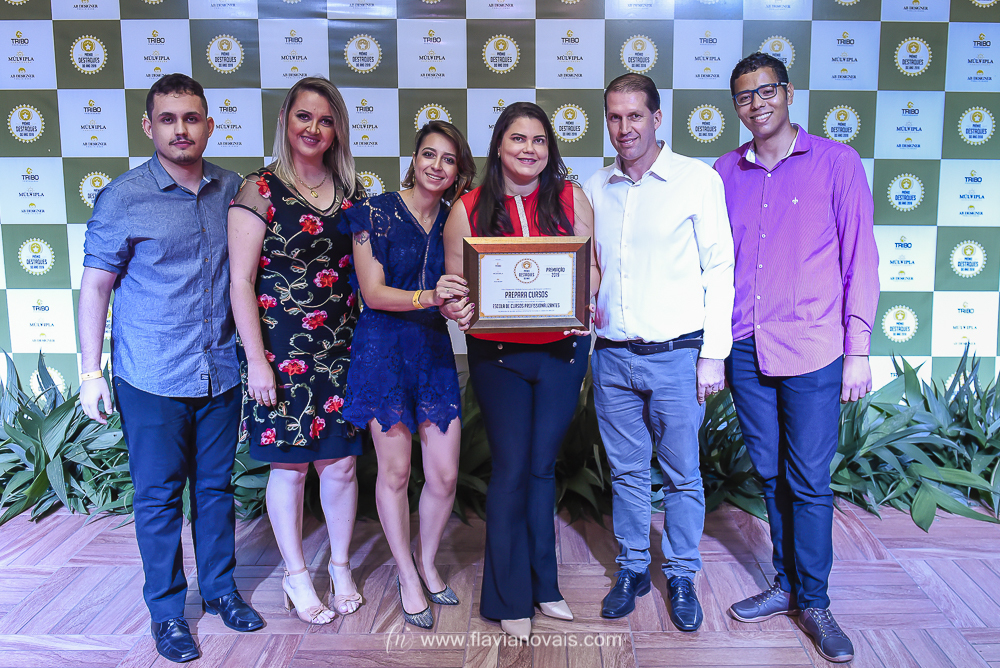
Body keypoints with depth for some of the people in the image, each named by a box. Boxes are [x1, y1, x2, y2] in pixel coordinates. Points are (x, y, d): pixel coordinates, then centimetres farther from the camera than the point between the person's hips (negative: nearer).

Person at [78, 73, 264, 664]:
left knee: (217, 486, 14)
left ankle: (221, 589, 32)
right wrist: (91, 372, -6)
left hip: (221, 372, 3)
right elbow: (95, 284, -3)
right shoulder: (123, 198, -6)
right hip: (151, 378, -3)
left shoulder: (231, 190, 4)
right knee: (159, 496, 7)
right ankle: (167, 611, 24)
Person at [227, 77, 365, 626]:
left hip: (341, 349, 4)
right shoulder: (260, 190, -6)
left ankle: (340, 567, 31)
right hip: (281, 353, -4)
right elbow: (241, 281, -8)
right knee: (290, 467, 8)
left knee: (341, 462, 9)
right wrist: (256, 360, -12)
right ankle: (296, 574, 29)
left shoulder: (349, 191, 8)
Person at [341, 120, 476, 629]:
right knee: (395, 470, 5)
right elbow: (373, 291, -11)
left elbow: (463, 285, 13)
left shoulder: (454, 220, 8)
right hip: (383, 347, -4)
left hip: (435, 348, 4)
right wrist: (429, 297, -25)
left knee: (445, 473, 3)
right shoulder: (376, 212, -5)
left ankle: (427, 562, 30)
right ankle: (407, 576, 25)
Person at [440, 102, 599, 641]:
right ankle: (511, 597, 20)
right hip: (498, 354, -1)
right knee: (511, 469, 3)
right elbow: (455, 283, 2)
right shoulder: (470, 209, 0)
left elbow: (592, 266, 5)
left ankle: (542, 585, 30)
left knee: (542, 466, 12)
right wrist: (457, 308, -19)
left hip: (560, 350, 2)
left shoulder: (570, 198, 3)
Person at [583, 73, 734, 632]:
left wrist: (714, 352, -8)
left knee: (682, 475, 8)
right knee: (626, 471, 13)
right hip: (613, 355, 4)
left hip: (676, 355, -3)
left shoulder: (698, 179, -3)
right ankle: (633, 569, 30)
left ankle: (682, 576, 26)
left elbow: (720, 269, -4)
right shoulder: (595, 188, 9)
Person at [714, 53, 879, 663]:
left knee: (809, 482, 2)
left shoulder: (836, 163, 0)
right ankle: (787, 585, 29)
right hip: (745, 349, 3)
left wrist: (857, 351, -5)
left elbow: (860, 259, -1)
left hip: (812, 350, -3)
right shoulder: (726, 173, 9)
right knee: (771, 476, 13)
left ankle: (814, 601, 19)